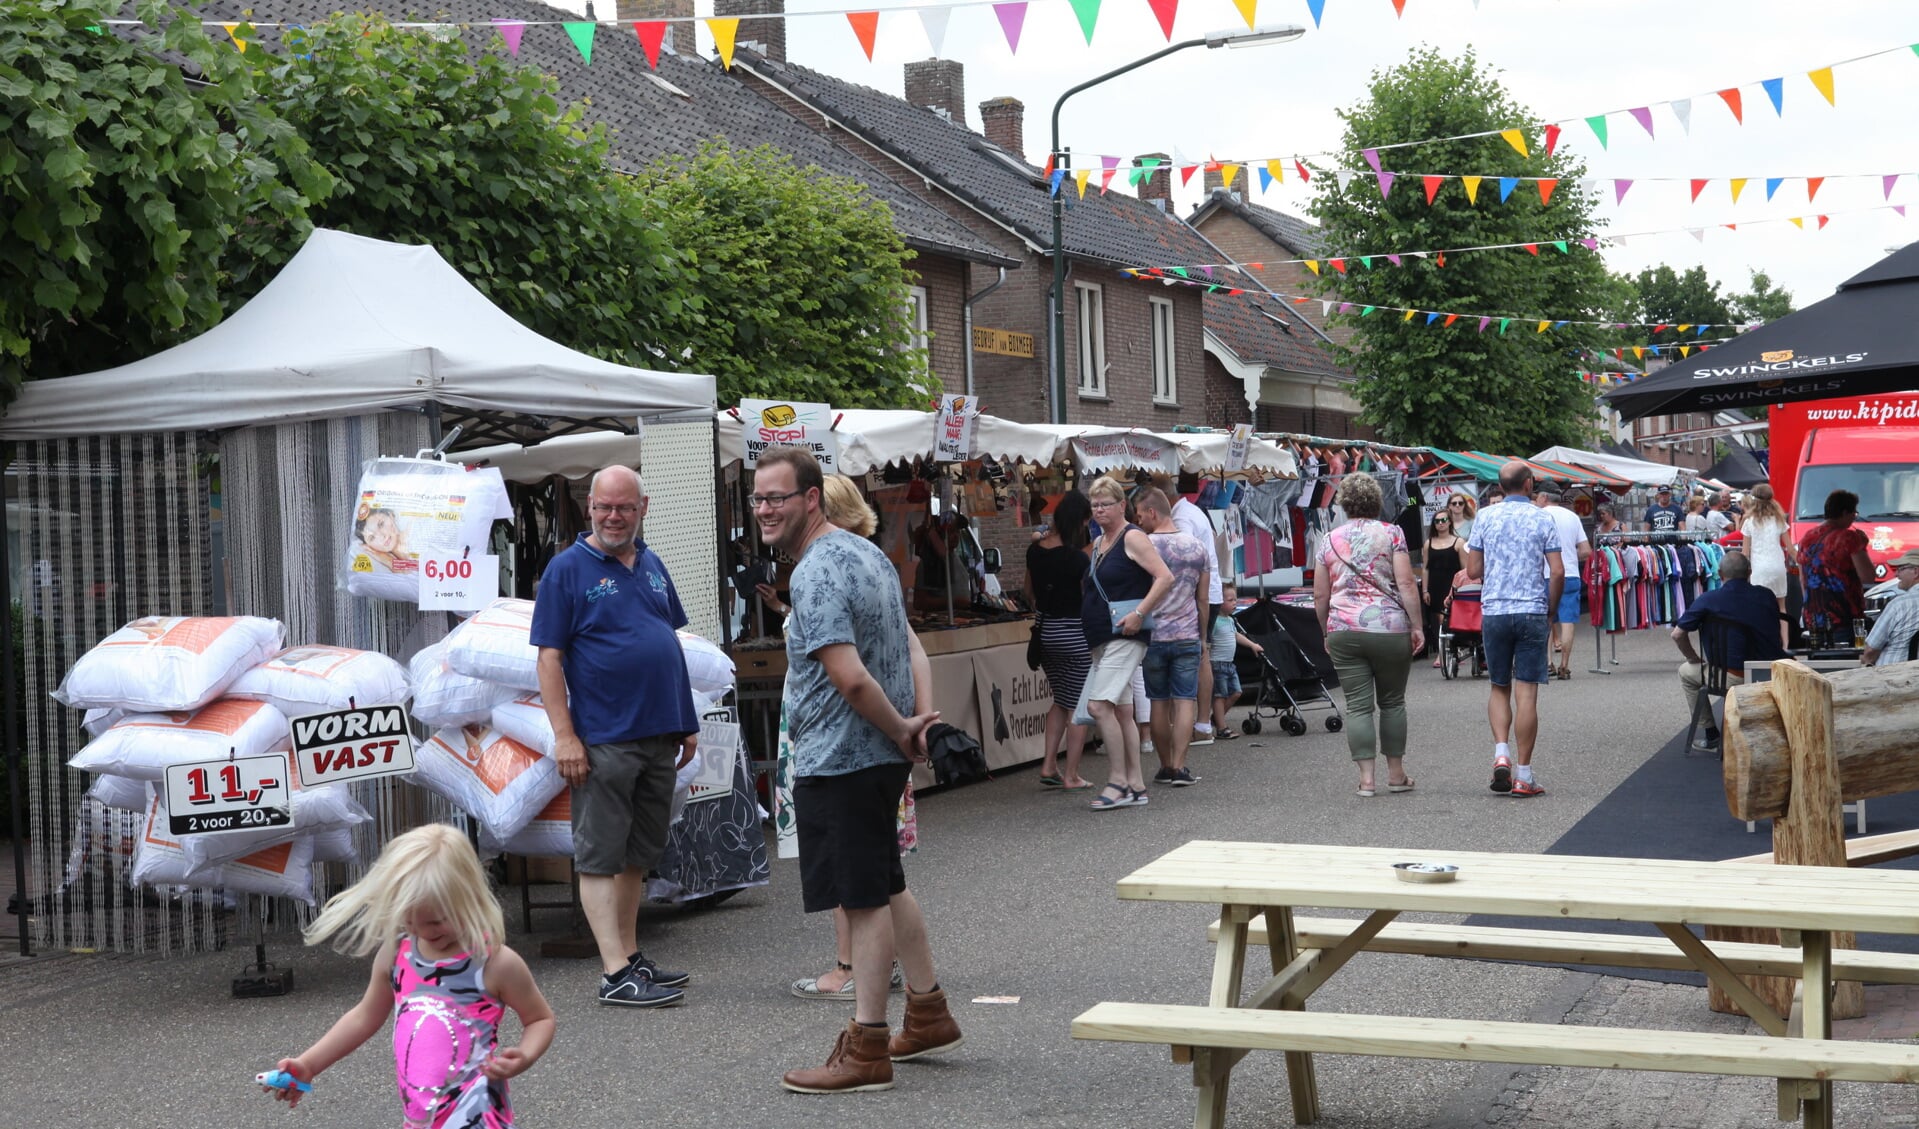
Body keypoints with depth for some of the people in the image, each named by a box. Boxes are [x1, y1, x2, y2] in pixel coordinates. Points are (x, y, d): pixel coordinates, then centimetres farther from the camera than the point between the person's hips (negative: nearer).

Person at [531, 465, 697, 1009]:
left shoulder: (652, 565, 13)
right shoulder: (567, 568, -5)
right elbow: (549, 657, -9)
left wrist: (687, 722, 15)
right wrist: (564, 735, -16)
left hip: (659, 736, 7)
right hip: (603, 740, -7)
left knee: (638, 855, 14)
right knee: (601, 857, -3)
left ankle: (631, 958, 22)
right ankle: (616, 975, -4)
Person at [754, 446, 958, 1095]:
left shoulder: (815, 574, -20)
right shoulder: (867, 554, 13)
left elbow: (851, 678, -27)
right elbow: (910, 644, 17)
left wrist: (900, 729, -13)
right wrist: (920, 716, 5)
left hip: (838, 760, -10)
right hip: (881, 756, 10)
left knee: (864, 900, -4)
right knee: (885, 887, 20)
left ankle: (866, 1052, 2)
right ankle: (928, 1017, 31)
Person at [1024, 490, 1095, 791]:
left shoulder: (1035, 550, 2)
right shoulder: (1077, 558, -18)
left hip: (1046, 631, 7)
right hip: (1075, 633, -7)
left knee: (1060, 700, 21)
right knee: (1078, 707, 4)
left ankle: (1049, 765, 13)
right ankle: (1072, 776, 5)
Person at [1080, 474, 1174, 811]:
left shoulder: (1132, 537, -9)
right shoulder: (1098, 544, 17)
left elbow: (1165, 577, -17)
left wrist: (1139, 613, -21)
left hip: (1125, 636, -9)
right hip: (1101, 638, 9)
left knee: (1099, 706, -16)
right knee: (1118, 710, 9)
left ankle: (1118, 781, -10)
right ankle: (1135, 785, 13)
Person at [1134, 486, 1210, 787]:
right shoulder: (1196, 546, 6)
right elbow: (1202, 600, 11)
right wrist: (1203, 638, 20)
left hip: (1154, 636, -2)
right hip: (1188, 636, 2)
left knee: (1159, 702, 8)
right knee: (1185, 700, 1)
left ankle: (1165, 766, 13)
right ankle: (1179, 768, -7)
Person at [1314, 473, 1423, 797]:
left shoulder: (1330, 541, 8)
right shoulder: (1391, 533, 1)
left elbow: (1320, 596, 9)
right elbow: (1406, 584, -7)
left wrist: (1327, 632, 20)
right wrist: (1416, 625, -3)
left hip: (1343, 630, 2)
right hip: (1388, 627, -1)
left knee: (1357, 705, 2)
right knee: (1392, 701, 12)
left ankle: (1366, 777, -2)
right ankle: (1396, 773, 18)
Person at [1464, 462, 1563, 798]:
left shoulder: (1485, 517, 4)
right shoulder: (1542, 519, -1)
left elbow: (1472, 571, 4)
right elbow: (1558, 572, -5)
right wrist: (1550, 606, 10)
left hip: (1493, 612, 2)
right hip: (1531, 612, -2)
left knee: (1499, 688, 16)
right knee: (1526, 692, 0)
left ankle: (1501, 753, -4)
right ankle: (1523, 776, 0)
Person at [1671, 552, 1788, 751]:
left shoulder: (1708, 600, -6)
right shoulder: (1766, 595, 4)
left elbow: (1677, 634, -5)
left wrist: (1694, 659, 12)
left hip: (1734, 678, -4)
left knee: (1686, 672, 22)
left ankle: (1710, 736, 23)